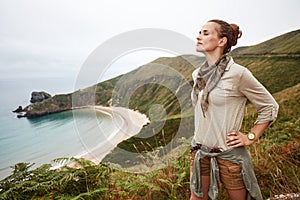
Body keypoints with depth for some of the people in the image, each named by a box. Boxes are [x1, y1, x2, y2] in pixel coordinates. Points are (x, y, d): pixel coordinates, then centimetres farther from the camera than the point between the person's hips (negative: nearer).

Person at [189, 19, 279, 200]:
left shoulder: (238, 73, -16)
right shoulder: (198, 74, 3)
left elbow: (270, 107, -5)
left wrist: (250, 137, -7)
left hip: (228, 153, -5)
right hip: (199, 151, 6)